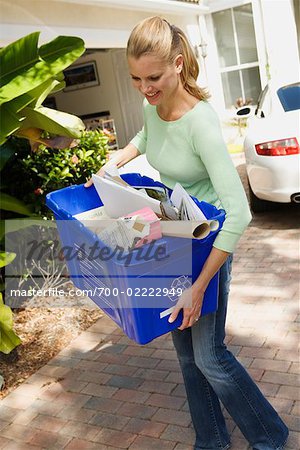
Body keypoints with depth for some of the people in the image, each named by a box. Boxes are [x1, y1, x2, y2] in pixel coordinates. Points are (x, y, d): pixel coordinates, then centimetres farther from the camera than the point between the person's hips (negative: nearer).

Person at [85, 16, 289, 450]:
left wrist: (199, 287, -32)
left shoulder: (201, 122, -27)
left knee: (209, 356, 1)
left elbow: (238, 212, -32)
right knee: (186, 351, 15)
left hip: (207, 246, -7)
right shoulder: (152, 108, -4)